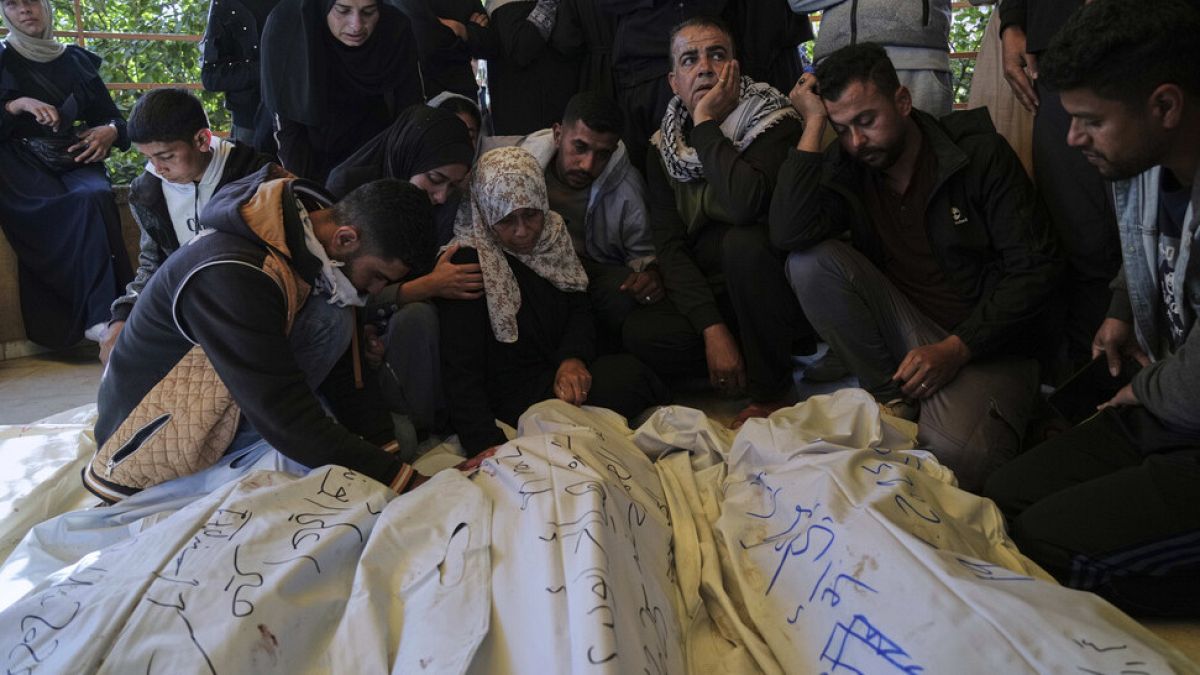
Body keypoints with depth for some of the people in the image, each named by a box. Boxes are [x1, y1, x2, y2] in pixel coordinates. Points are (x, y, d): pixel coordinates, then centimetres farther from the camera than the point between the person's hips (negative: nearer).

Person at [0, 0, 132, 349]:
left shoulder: (77, 60, 18)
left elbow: (113, 116, 17)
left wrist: (110, 131, -5)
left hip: (77, 164, 2)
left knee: (96, 196, -34)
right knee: (87, 205, -34)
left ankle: (98, 319, -39)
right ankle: (103, 313, -38)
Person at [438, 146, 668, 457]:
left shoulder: (551, 235, 7)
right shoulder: (467, 263, -13)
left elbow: (578, 308, 10)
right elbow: (460, 371, -16)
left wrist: (573, 358, -15)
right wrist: (487, 446, -30)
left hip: (562, 374, 7)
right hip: (513, 397, -6)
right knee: (627, 377, -28)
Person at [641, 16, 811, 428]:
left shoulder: (774, 123, -11)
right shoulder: (663, 148, 3)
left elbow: (743, 205, -33)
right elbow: (670, 246, -6)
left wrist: (706, 125, -20)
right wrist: (713, 330, -18)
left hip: (775, 296, -3)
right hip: (709, 298, 4)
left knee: (742, 242, -34)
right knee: (640, 335, -22)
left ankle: (773, 394, -17)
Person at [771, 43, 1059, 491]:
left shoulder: (979, 153, -7)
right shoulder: (847, 168, -1)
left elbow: (1034, 270, -9)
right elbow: (788, 234, -21)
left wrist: (956, 349, -19)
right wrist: (814, 123, -16)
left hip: (983, 341, -4)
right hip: (905, 332, 4)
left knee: (953, 457, -33)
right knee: (810, 262, -19)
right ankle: (893, 401, -7)